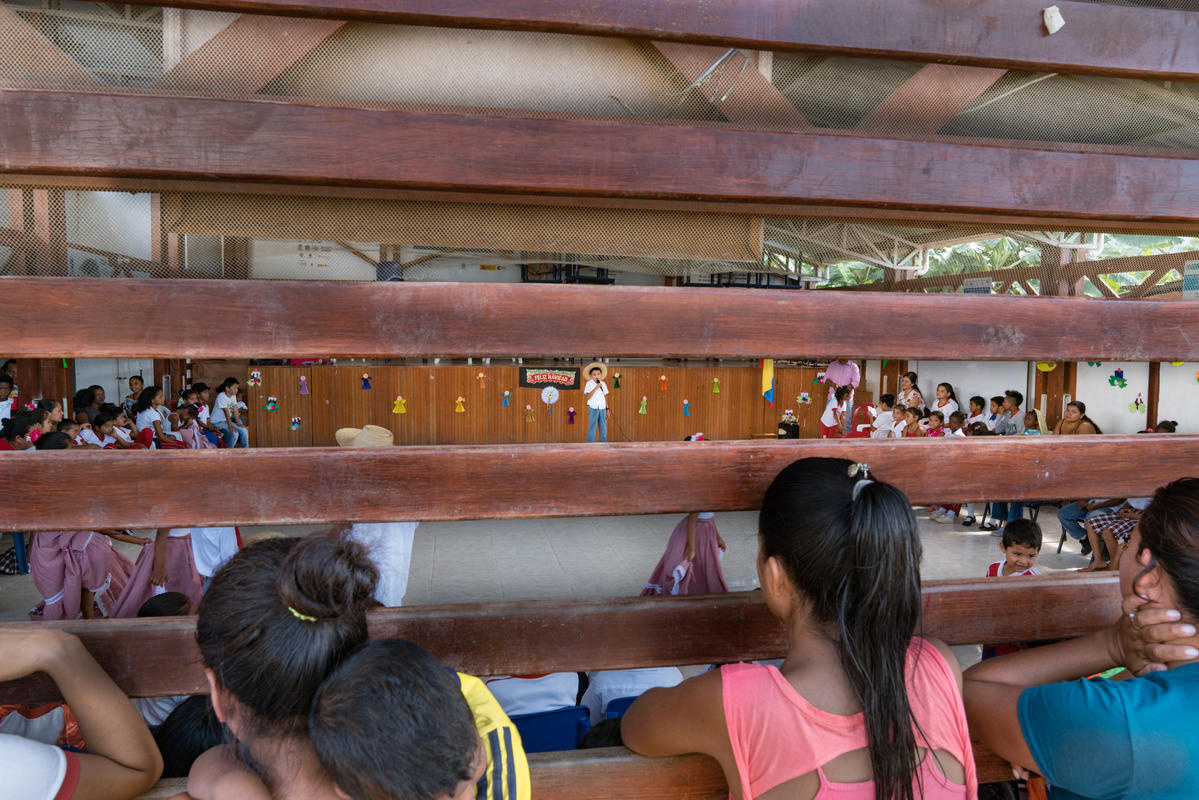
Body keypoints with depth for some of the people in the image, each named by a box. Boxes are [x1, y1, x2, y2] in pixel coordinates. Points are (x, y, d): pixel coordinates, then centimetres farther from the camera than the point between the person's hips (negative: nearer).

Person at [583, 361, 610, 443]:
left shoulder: (603, 384, 8)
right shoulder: (589, 384, -6)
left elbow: (605, 397, 14)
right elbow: (587, 396, -16)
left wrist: (607, 409, 11)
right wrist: (596, 387, -21)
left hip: (602, 409, 5)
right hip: (593, 409, -4)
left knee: (603, 429, 8)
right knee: (592, 428, -4)